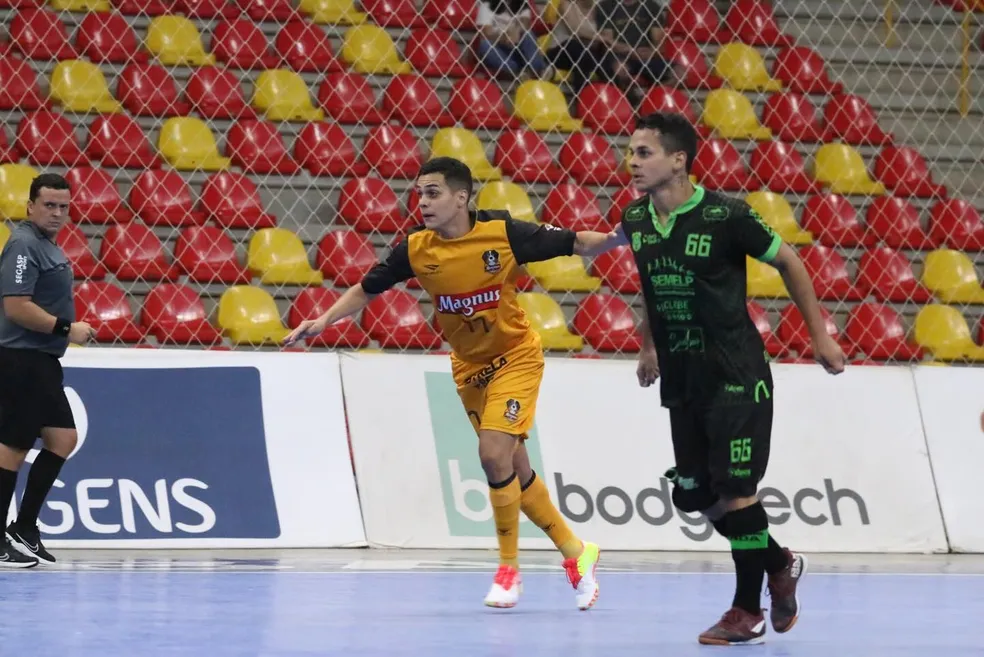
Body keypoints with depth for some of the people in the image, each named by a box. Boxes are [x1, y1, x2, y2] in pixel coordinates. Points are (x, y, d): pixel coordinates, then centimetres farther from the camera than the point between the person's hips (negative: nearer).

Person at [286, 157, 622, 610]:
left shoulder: (503, 232, -20)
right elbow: (367, 289, 1)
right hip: (469, 365, 5)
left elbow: (575, 244, -13)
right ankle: (575, 552, 26)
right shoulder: (416, 249, -11)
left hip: (515, 356, -4)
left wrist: (617, 237, -31)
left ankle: (509, 570, -4)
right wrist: (323, 321, -12)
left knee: (494, 453, -20)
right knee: (514, 469, 8)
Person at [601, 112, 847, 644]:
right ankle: (779, 564, 30)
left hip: (736, 373, -6)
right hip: (681, 378, 6)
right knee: (696, 496, 8)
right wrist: (650, 347, 23)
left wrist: (819, 336, -1)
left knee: (735, 489, -10)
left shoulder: (726, 217, -17)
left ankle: (748, 610, 3)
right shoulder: (636, 220, 0)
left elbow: (787, 262, -4)